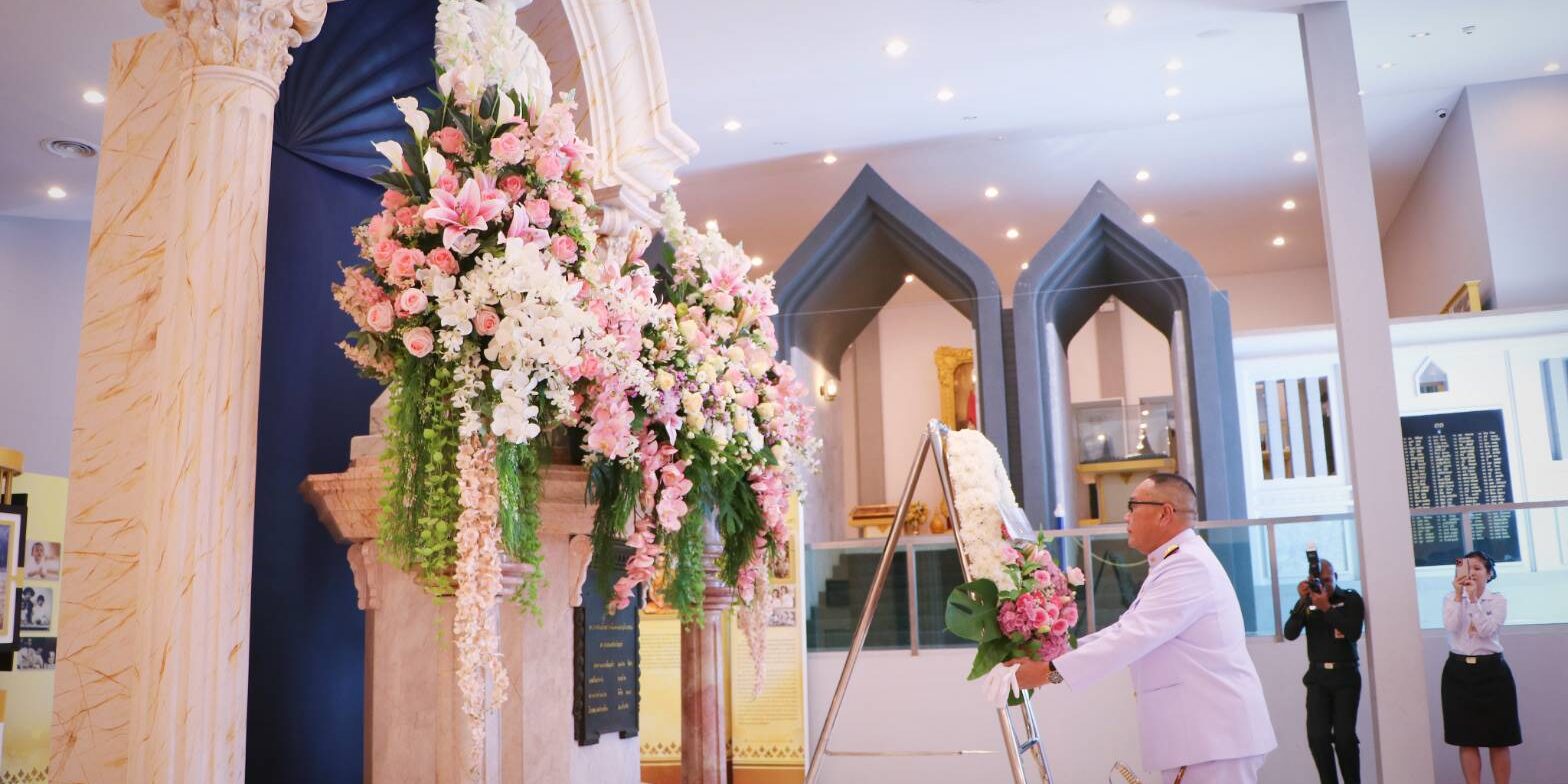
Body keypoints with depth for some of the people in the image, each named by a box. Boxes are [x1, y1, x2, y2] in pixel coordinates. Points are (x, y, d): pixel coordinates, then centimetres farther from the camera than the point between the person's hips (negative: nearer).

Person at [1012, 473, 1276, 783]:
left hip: (1214, 734, -10)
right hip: (1205, 732, 10)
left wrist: (1052, 671, -23)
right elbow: (1127, 629, 17)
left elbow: (1135, 636, -24)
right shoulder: (1177, 562, 18)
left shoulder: (1189, 565, -18)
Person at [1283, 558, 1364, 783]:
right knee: (1317, 735, -10)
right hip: (1318, 676, 2)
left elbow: (1354, 633, -16)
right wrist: (1302, 602, -16)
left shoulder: (1351, 599, -1)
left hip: (1345, 675, -2)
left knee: (1344, 735, -8)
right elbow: (1290, 634, -8)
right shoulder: (1306, 602, 6)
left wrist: (1326, 608, -22)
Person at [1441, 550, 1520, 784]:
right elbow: (1451, 627, -14)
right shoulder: (1451, 599, 5)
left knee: (1498, 739, 4)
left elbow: (1487, 630, -15)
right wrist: (1458, 594, -19)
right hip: (1459, 671, 1)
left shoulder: (1498, 600, 1)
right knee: (1466, 739, 2)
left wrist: (1474, 598, -22)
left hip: (1491, 670, -1)